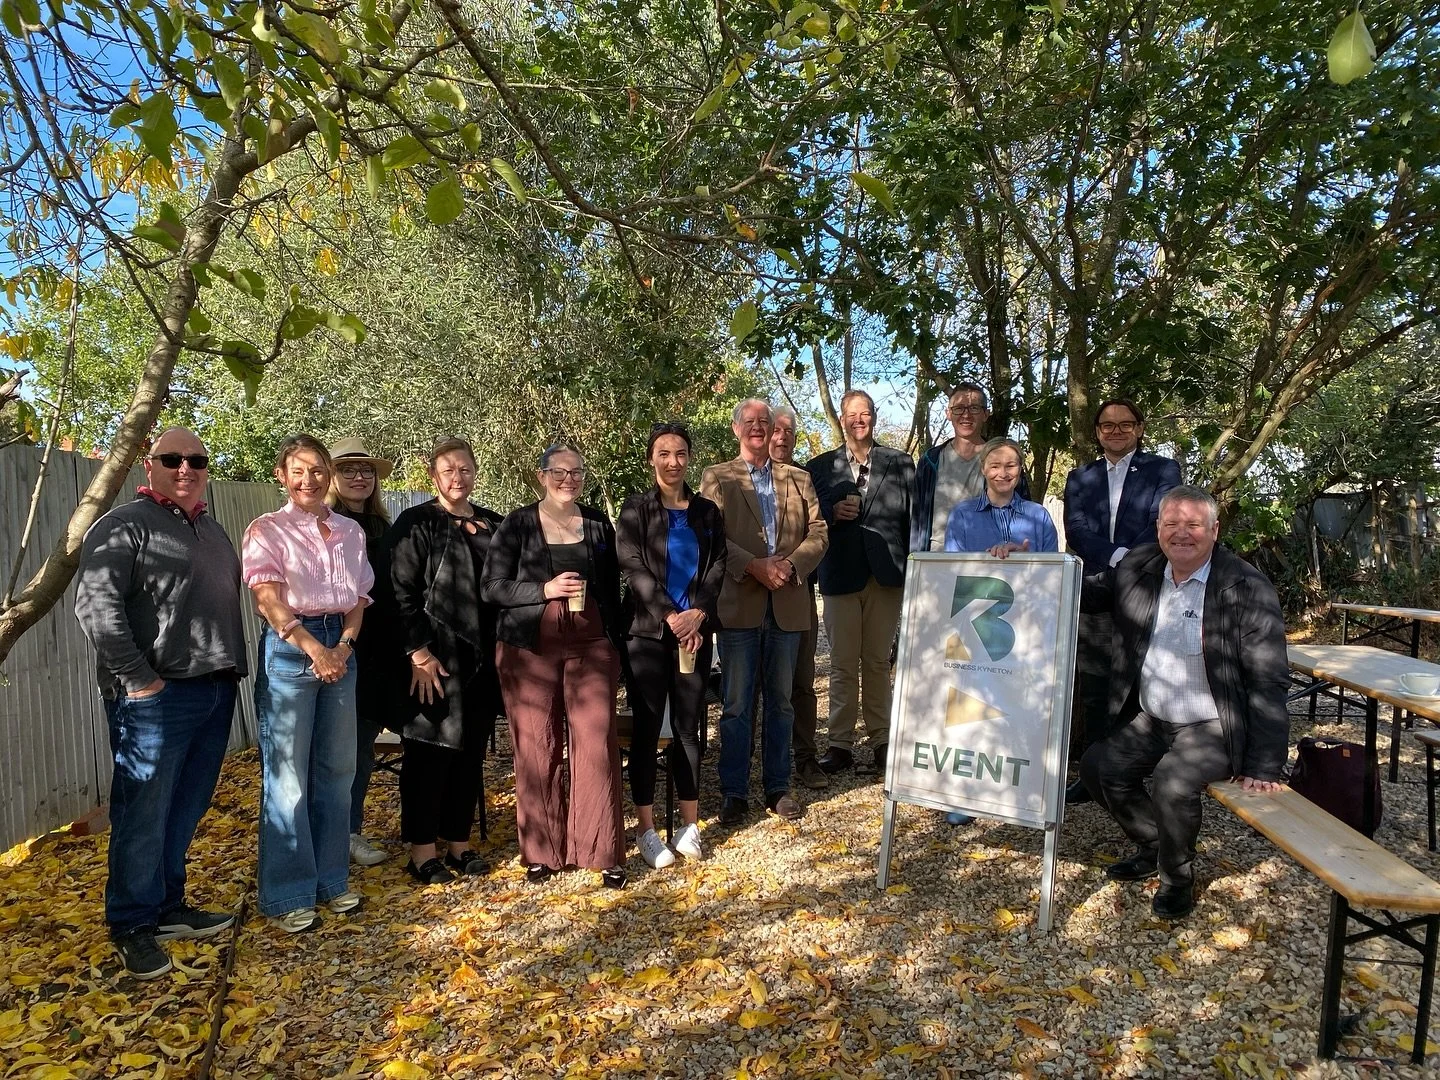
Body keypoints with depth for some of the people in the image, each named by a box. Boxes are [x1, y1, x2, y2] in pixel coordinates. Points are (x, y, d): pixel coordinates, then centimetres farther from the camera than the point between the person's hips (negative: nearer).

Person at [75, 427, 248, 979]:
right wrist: (138, 679, -18)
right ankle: (132, 925, 17)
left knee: (185, 813, 15)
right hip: (157, 697, -7)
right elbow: (96, 605, -16)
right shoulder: (124, 526, -6)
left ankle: (167, 907, 28)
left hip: (215, 692, 7)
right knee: (144, 815, 2)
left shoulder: (211, 530, 18)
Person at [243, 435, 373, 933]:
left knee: (336, 770, 10)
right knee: (287, 775, 1)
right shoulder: (268, 529, 0)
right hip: (289, 649, -4)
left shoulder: (350, 531, 12)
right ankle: (286, 895, 13)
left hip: (341, 650, 4)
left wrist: (343, 648, -7)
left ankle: (330, 879, 24)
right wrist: (314, 649, -17)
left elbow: (359, 597, 8)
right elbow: (268, 598, -11)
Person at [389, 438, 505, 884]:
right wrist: (419, 653, -15)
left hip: (483, 657, 5)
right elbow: (403, 592, -8)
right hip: (436, 657, -5)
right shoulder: (416, 523, -3)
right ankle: (422, 849, 14)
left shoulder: (493, 525, 11)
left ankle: (459, 841, 23)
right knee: (430, 751, 2)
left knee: (471, 751, 11)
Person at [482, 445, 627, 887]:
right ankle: (542, 851, 19)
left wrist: (615, 646, 11)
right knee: (537, 749, 4)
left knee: (598, 745, -4)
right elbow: (491, 588, -2)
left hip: (590, 646, 2)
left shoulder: (598, 523, 10)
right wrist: (545, 590, -15)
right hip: (530, 649, -1)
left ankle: (602, 851, 8)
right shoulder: (517, 525, 2)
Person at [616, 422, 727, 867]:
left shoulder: (707, 511, 9)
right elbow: (632, 566, -8)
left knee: (688, 726, 8)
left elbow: (717, 567, 3)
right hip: (648, 631, -2)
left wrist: (697, 615, -12)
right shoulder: (635, 509, 1)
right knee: (648, 727, 2)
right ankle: (645, 828, 12)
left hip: (695, 631, 3)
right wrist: (671, 616, -16)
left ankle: (689, 824, 18)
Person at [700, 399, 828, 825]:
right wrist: (753, 566, -16)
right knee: (736, 705, 2)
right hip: (738, 603, -2)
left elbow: (819, 532, 6)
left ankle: (778, 787, 22)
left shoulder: (799, 479, 14)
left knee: (781, 701, 11)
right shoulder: (717, 478, 6)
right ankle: (733, 791, 13)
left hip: (787, 603, 3)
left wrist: (791, 563, -12)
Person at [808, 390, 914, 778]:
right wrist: (833, 513, -12)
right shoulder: (820, 467, 9)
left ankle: (881, 741, 18)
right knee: (843, 665, 3)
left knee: (878, 663, 8)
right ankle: (840, 743, 10)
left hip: (887, 575, 0)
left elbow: (913, 519, 5)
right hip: (840, 575, 0)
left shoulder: (901, 464, 8)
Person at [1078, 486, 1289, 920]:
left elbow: (1269, 681, -15)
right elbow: (1091, 593, 15)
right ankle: (1152, 849, 22)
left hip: (1212, 728, -6)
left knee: (1172, 783, -26)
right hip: (1149, 722, 6)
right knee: (1096, 767, -6)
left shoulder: (1248, 589, -15)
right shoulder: (1138, 567, 0)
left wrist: (1264, 766, -18)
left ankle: (1177, 877, 5)